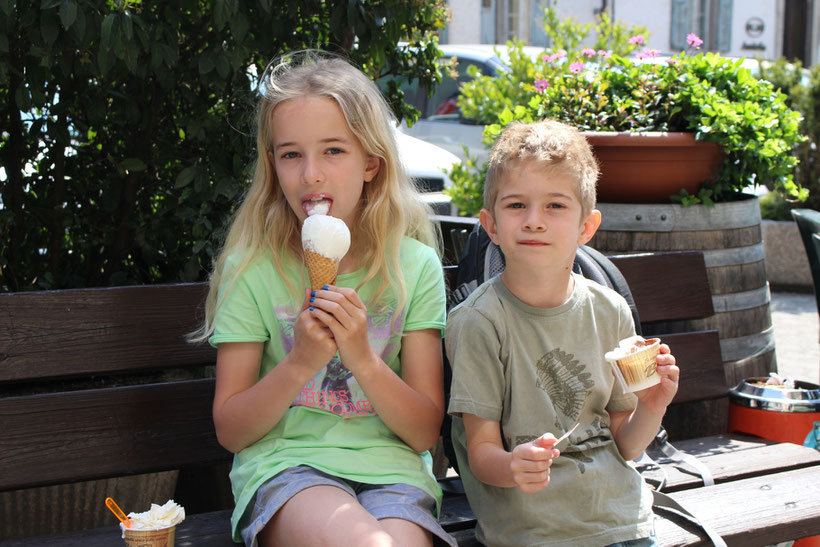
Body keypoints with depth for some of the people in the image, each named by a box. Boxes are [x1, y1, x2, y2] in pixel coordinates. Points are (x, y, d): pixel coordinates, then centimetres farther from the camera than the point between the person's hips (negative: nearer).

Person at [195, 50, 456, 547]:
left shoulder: (414, 266, 3)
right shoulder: (251, 268, 2)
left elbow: (426, 431, 2)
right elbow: (229, 430, 2)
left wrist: (364, 360, -14)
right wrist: (301, 363, -14)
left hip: (388, 468, 1)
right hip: (284, 464, -1)